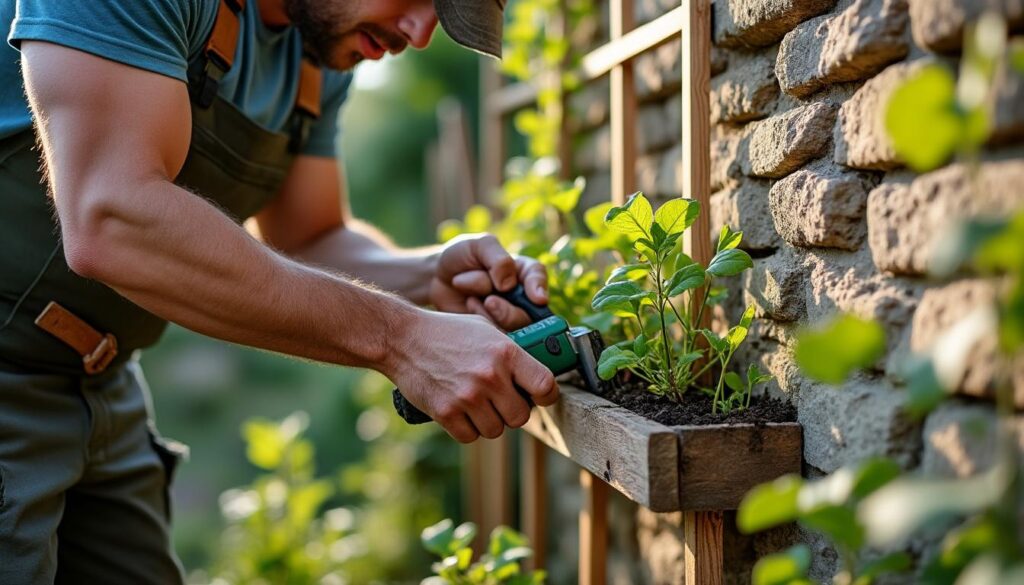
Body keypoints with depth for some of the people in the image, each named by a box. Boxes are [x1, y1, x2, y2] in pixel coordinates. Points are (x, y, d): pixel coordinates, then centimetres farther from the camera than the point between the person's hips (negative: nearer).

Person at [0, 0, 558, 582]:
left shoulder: (323, 58, 3)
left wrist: (434, 278, -12)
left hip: (99, 384, 8)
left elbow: (308, 243, 10)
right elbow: (109, 224, -33)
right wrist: (393, 335, -32)